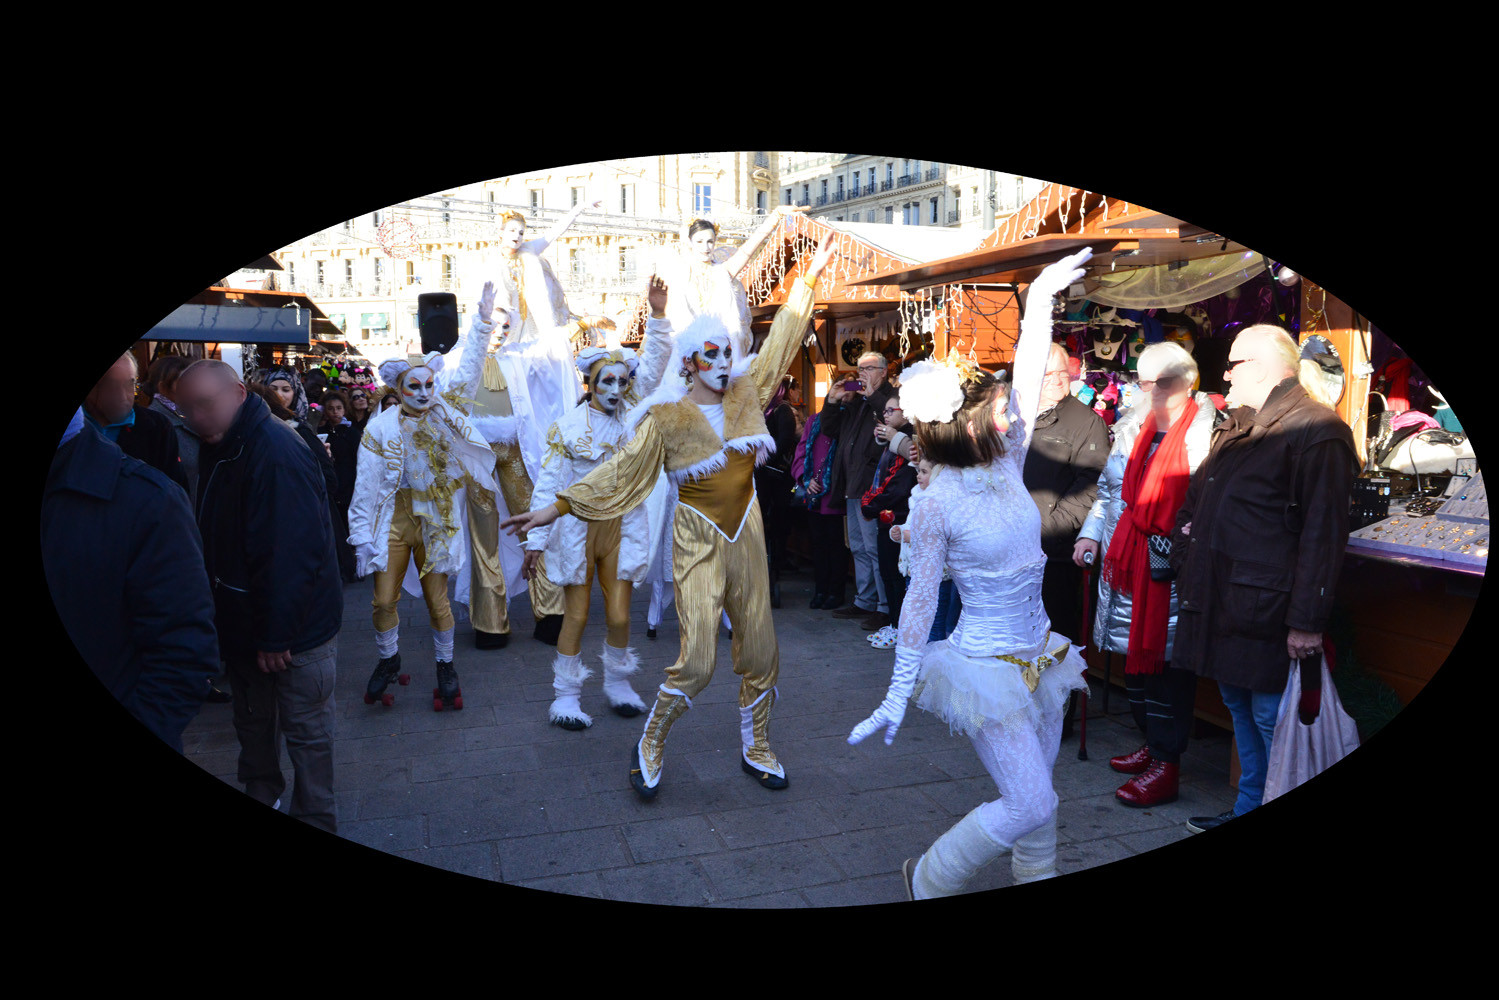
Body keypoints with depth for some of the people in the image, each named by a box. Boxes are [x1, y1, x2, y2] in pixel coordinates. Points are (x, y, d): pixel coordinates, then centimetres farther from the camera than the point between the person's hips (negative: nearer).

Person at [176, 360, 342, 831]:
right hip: (244, 618, 9)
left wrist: (277, 636, -22)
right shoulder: (221, 449, 3)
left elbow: (292, 553, -27)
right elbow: (216, 540, 12)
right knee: (252, 721, 23)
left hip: (296, 631, -8)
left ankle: (315, 824, 23)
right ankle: (261, 796, 43)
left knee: (305, 730, 7)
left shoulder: (276, 453, -26)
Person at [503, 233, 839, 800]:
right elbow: (620, 471, -7)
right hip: (699, 540, -4)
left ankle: (755, 749, 29)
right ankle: (650, 745, 14)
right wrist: (557, 507, -12)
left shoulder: (748, 391, 3)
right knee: (696, 663, -11)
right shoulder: (667, 416, -7)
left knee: (759, 652, 10)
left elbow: (780, 343, 12)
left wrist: (809, 279, 14)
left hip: (747, 535, 4)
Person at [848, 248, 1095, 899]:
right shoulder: (937, 504, -16)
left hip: (1039, 658, 7)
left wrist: (1039, 301, -7)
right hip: (986, 667, -7)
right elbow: (921, 598, -14)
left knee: (1036, 801, 16)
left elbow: (1028, 383, -1)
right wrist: (898, 694, -13)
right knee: (1031, 807, -6)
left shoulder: (1008, 464, 1)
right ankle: (928, 881, 15)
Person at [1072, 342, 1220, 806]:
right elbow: (1109, 491, 23)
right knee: (1136, 651, 13)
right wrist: (1091, 533, 12)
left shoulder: (1208, 431, -7)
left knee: (1168, 658, -2)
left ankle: (1166, 764, 8)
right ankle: (1150, 743, 30)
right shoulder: (1132, 428, 14)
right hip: (1126, 561, 7)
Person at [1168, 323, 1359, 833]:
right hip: (1223, 604, 9)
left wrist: (1307, 621, -22)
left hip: (1266, 612, -9)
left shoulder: (1316, 431, -14)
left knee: (1271, 720, -1)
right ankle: (1248, 809, 32)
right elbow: (1195, 500, 29)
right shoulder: (1236, 428, 15)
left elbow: (1322, 535, -20)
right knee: (1241, 710, 18)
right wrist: (1185, 552, 18)